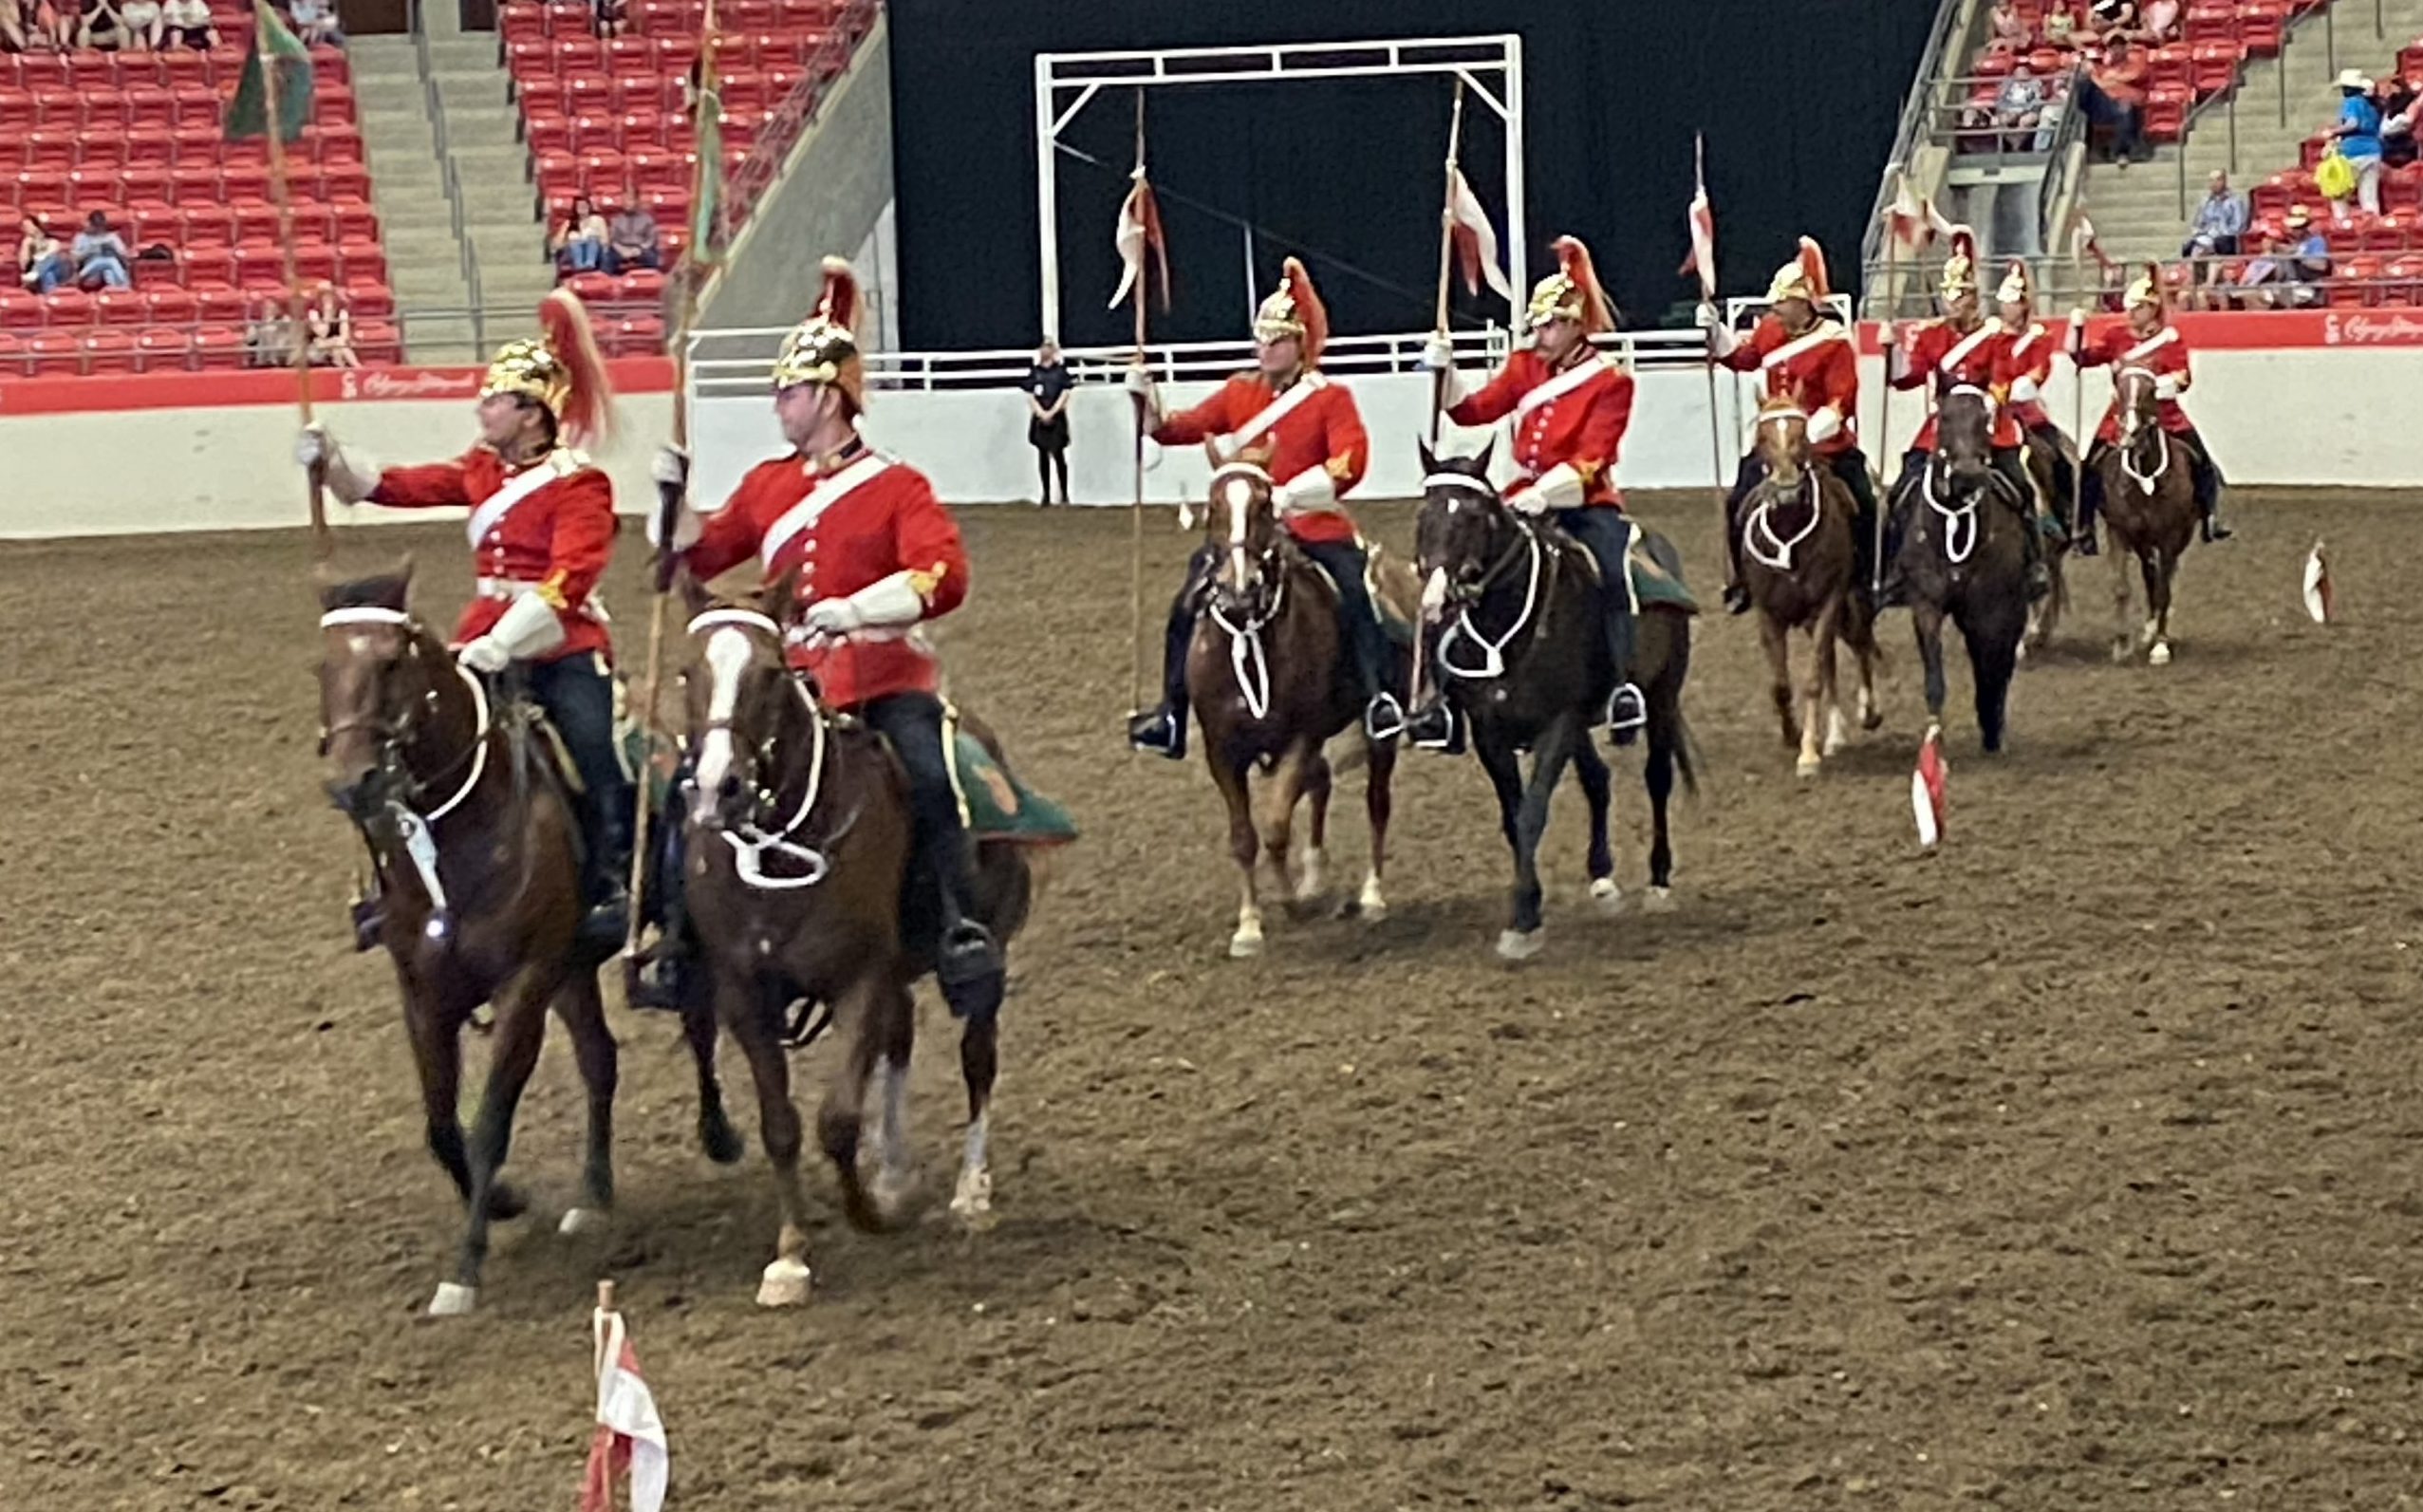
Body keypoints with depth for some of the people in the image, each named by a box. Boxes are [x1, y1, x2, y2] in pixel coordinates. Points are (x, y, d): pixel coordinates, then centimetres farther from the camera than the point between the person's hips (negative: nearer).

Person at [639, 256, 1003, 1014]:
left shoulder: (897, 486, -3)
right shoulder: (767, 484, 13)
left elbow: (943, 575, -17)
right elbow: (699, 553, 22)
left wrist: (853, 609, -29)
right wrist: (675, 496, 4)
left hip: (886, 679, -5)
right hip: (792, 681, 5)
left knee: (926, 782, -29)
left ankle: (965, 933, -23)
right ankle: (682, 943, 6)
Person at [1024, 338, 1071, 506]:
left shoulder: (1061, 370, 2)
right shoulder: (1034, 371, 8)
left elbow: (1065, 393, -3)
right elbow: (1030, 395, 4)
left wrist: (1052, 412, -12)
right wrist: (1041, 413, -9)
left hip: (1057, 418, -3)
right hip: (1039, 418, 3)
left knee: (1058, 454, -7)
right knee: (1043, 455, 4)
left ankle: (1064, 493, -2)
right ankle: (1046, 493, 10)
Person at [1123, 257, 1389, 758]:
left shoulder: (1331, 397, -4)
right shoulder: (1240, 392, 9)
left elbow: (1351, 462, -17)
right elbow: (1183, 428, 7)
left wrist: (1292, 494, -30)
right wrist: (1146, 401, -12)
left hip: (1314, 523, -3)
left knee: (1355, 596, -25)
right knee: (1188, 606, -8)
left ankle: (1377, 698, -15)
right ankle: (1171, 716, 0)